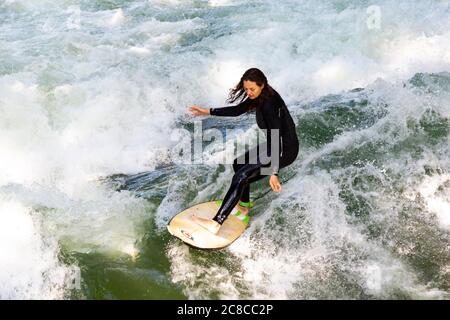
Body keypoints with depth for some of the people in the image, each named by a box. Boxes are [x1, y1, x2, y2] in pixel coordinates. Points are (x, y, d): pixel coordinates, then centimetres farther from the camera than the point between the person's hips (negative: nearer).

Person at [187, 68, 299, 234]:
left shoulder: (270, 104, -27)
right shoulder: (259, 97, 2)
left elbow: (276, 137, -31)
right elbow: (237, 110, 16)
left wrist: (273, 172, -35)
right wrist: (208, 111, 16)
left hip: (285, 149, -10)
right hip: (273, 144, 10)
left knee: (241, 177, -19)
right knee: (239, 163, 22)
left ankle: (216, 223, -21)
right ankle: (244, 206, 33)